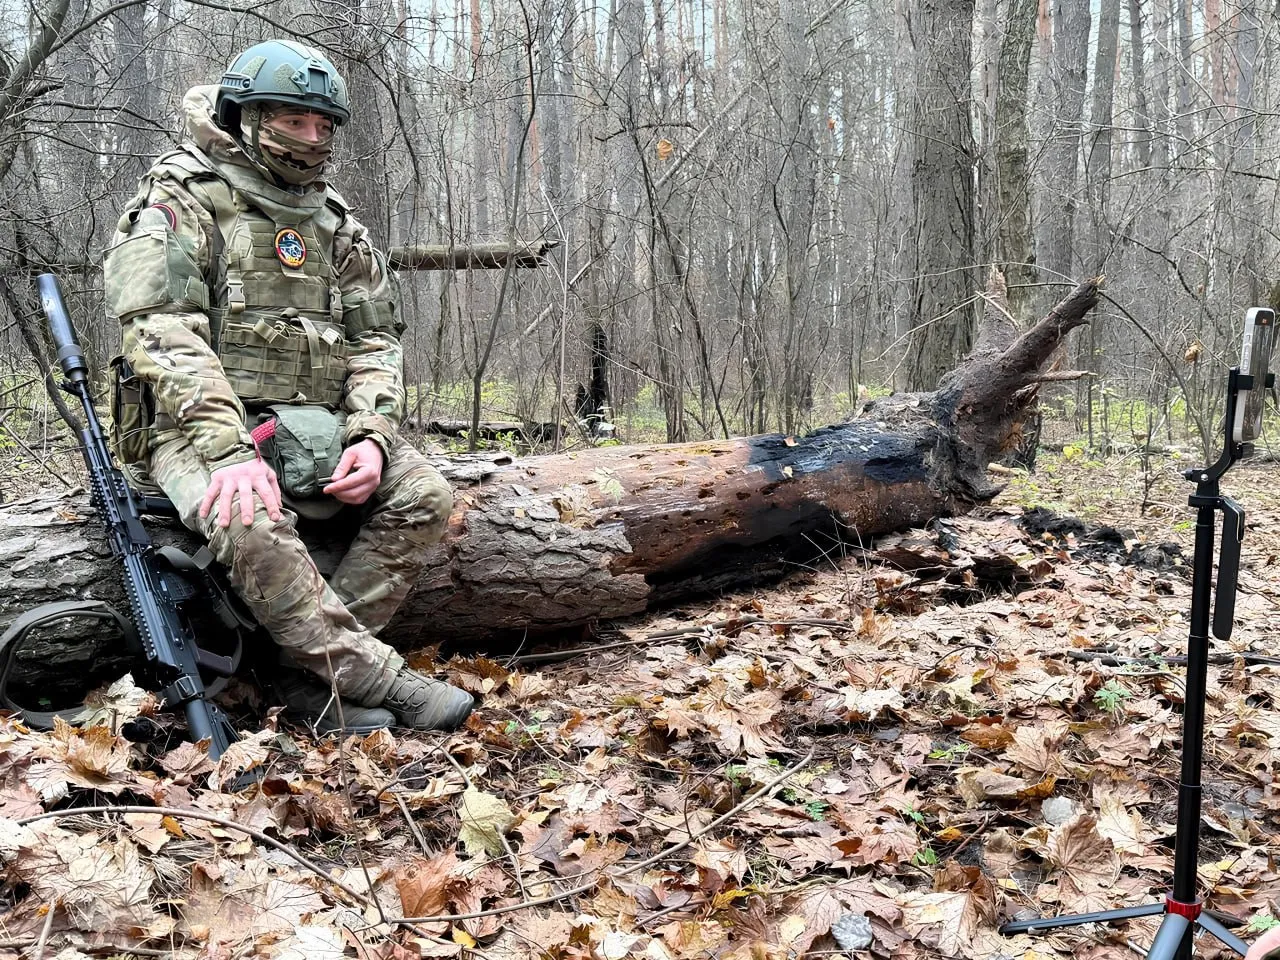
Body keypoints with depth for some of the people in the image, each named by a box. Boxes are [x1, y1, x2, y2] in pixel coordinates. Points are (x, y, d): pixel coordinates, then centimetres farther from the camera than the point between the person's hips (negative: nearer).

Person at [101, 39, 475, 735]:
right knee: (251, 524, -36)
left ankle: (310, 673, -15)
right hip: (201, 427, -6)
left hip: (315, 429, 6)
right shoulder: (181, 202, -4)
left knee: (423, 494, -15)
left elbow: (374, 338, 10)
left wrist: (371, 437, -10)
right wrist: (229, 450, -31)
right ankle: (380, 680, -24)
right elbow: (163, 333, -18)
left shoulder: (335, 224, 15)